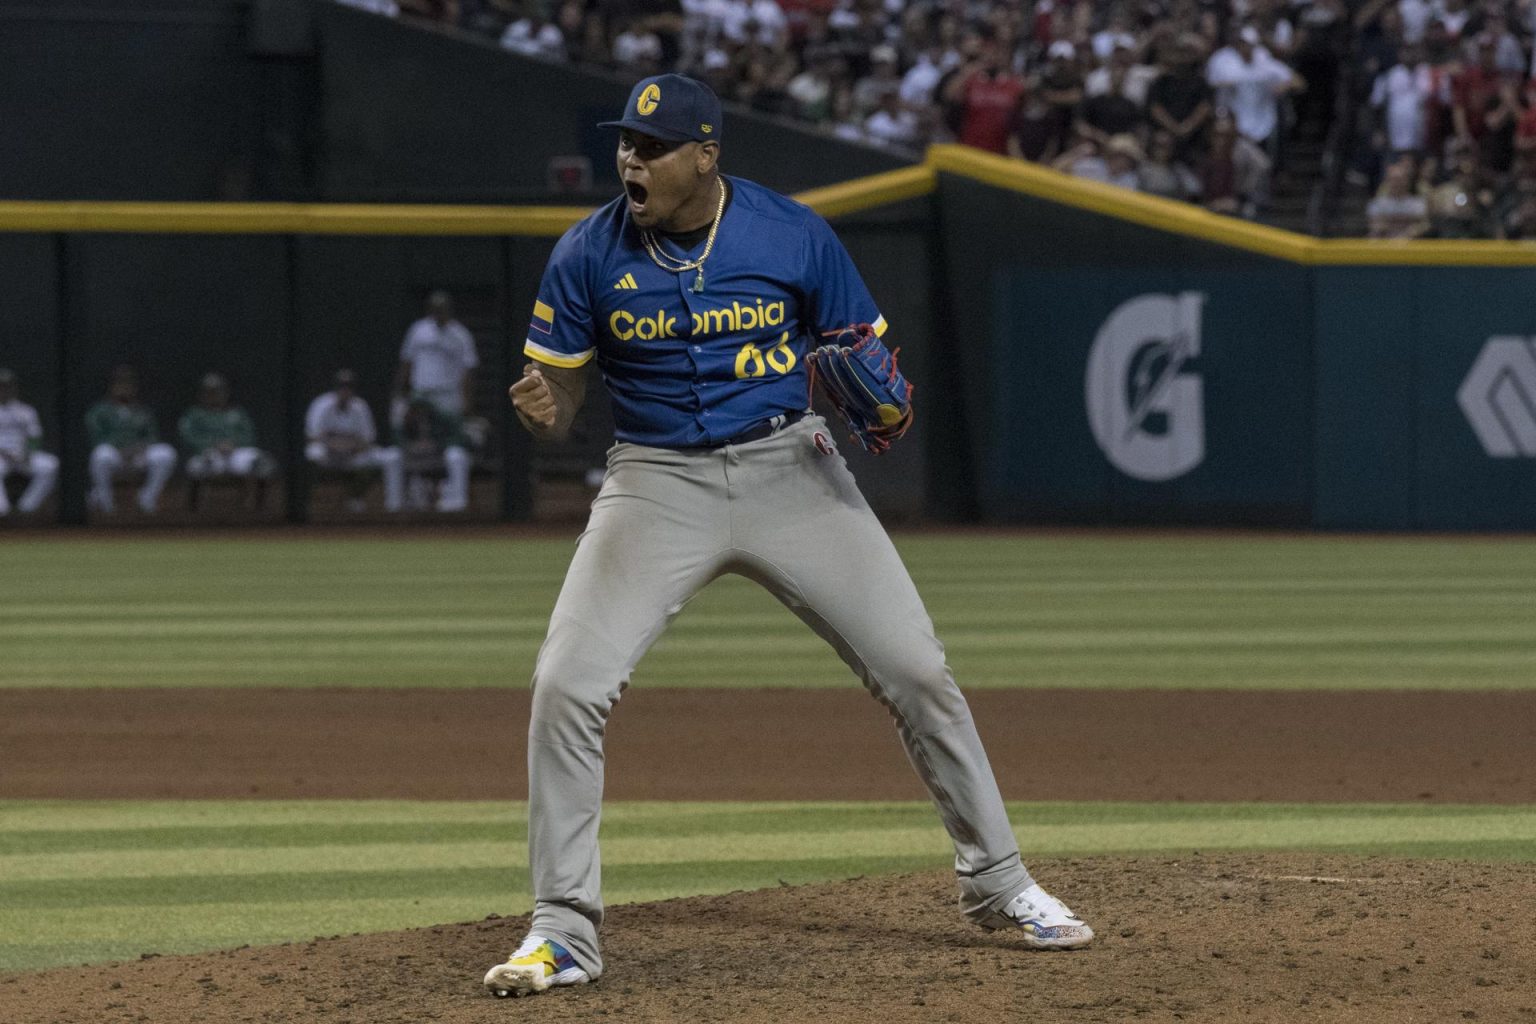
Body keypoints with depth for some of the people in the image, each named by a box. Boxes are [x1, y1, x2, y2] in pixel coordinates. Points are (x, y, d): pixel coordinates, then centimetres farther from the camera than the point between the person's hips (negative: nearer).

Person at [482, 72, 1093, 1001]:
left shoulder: (794, 236, -8)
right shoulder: (590, 255, -6)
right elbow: (559, 400, 1)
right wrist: (541, 409, -23)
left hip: (791, 466, 0)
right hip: (658, 482, 0)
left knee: (918, 672, -2)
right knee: (566, 686, -15)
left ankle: (997, 885, 16)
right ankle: (563, 931, -4)